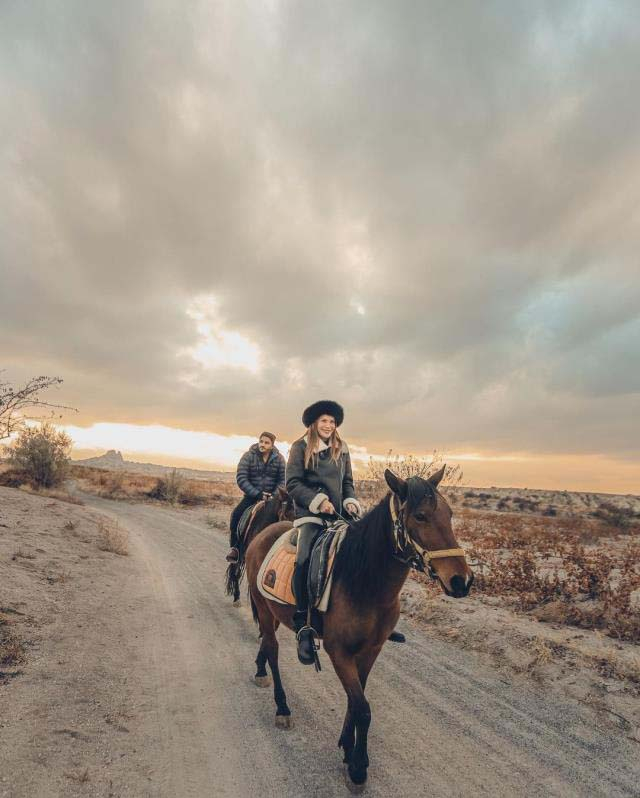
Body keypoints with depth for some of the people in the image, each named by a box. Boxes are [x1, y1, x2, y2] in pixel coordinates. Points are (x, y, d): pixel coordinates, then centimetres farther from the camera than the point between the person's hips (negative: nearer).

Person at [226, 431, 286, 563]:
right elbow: (241, 478, -13)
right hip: (252, 495, -1)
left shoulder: (279, 458, -1)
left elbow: (283, 480, 0)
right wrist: (257, 494, -22)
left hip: (271, 496, 1)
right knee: (236, 514, -23)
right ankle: (234, 546, -8)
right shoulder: (248, 456, -6)